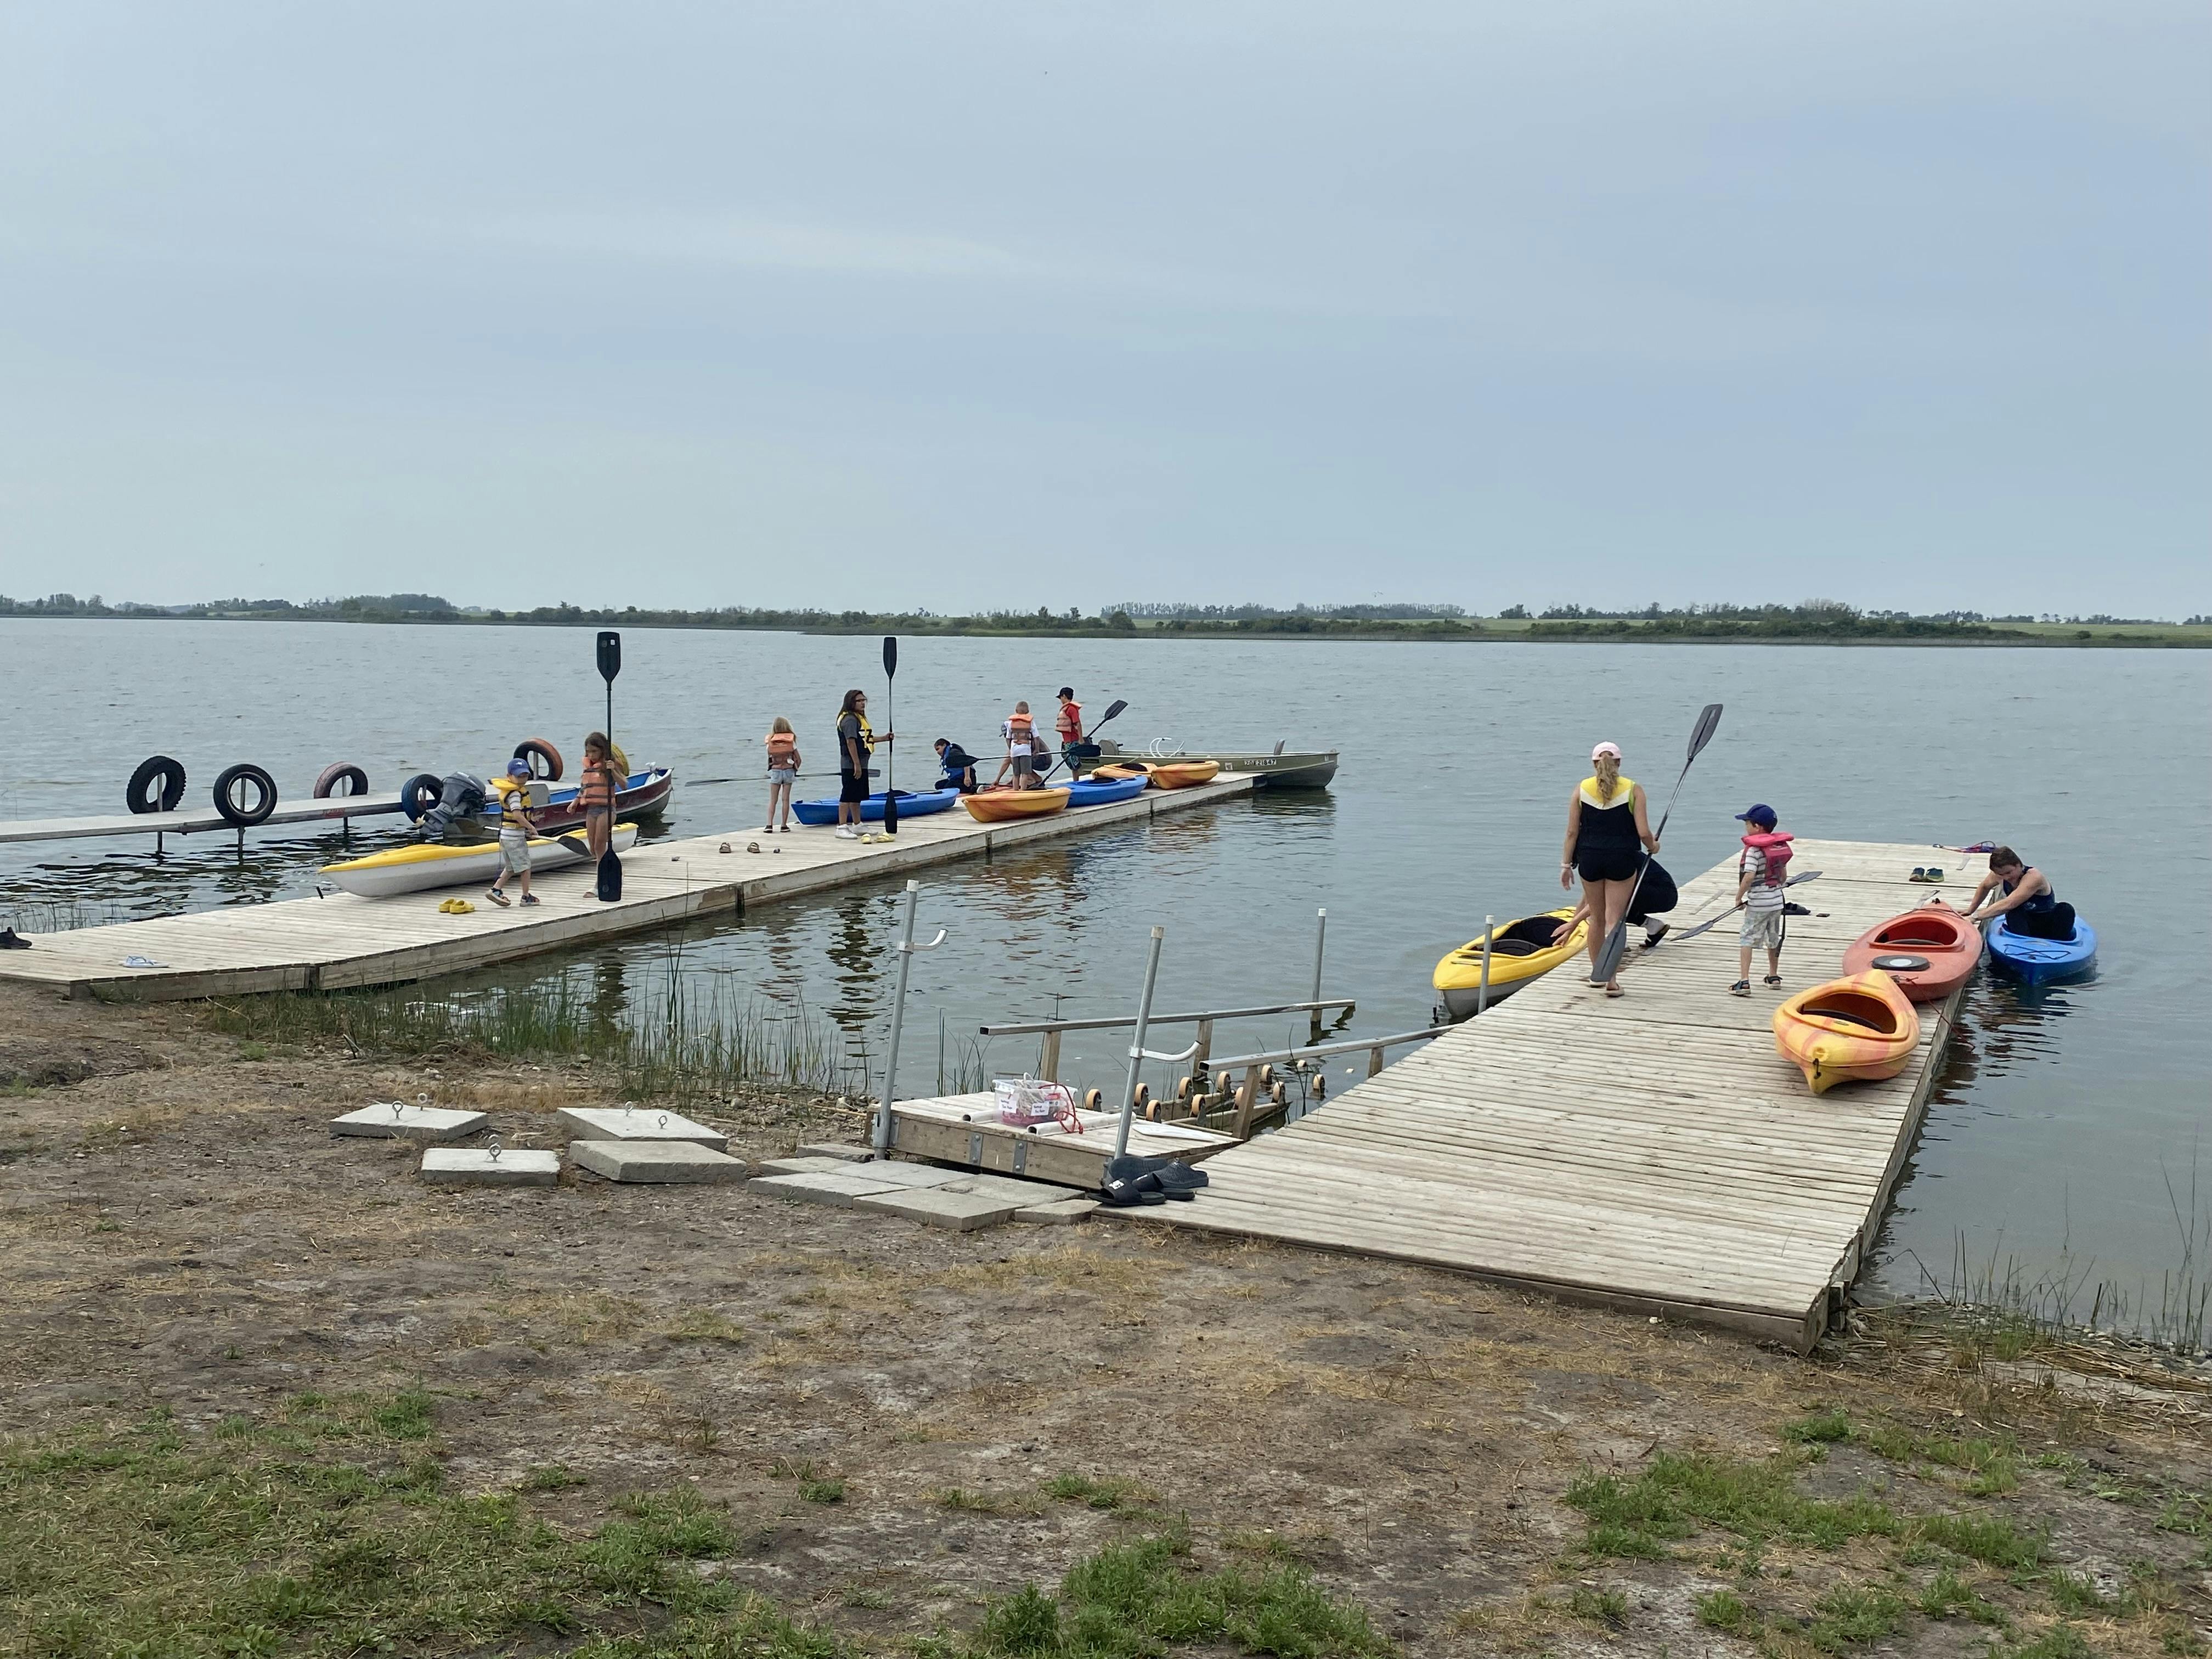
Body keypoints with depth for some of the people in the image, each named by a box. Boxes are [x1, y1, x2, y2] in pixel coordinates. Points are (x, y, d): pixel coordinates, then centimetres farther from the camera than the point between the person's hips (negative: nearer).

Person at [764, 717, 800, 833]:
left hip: (775, 771, 0)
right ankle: (784, 826, 5)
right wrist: (795, 769, 17)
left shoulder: (770, 741, -3)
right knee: (785, 799, 5)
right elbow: (798, 759, -1)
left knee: (773, 800, 3)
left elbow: (769, 757, 3)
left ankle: (770, 824, -9)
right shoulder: (791, 740, -3)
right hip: (788, 771, 0)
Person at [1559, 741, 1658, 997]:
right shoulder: (1633, 789, -4)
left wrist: (1566, 864, 6)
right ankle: (1610, 979, -6)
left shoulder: (1581, 789, 0)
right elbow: (1643, 833, -7)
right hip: (1622, 860, -2)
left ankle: (1596, 971, 30)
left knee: (1597, 918, 17)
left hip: (1589, 859, 2)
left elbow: (1572, 832, -1)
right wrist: (1653, 847, 14)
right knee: (1614, 920, 1)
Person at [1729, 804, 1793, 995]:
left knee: (1746, 938, -4)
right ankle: (1774, 976, 38)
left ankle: (1744, 981, -14)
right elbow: (1783, 876, 12)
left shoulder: (1753, 850, -18)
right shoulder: (1780, 845, 6)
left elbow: (1749, 877, -26)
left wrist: (1739, 897, -14)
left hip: (1758, 903, -8)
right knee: (1773, 938, 22)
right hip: (1777, 900, 8)